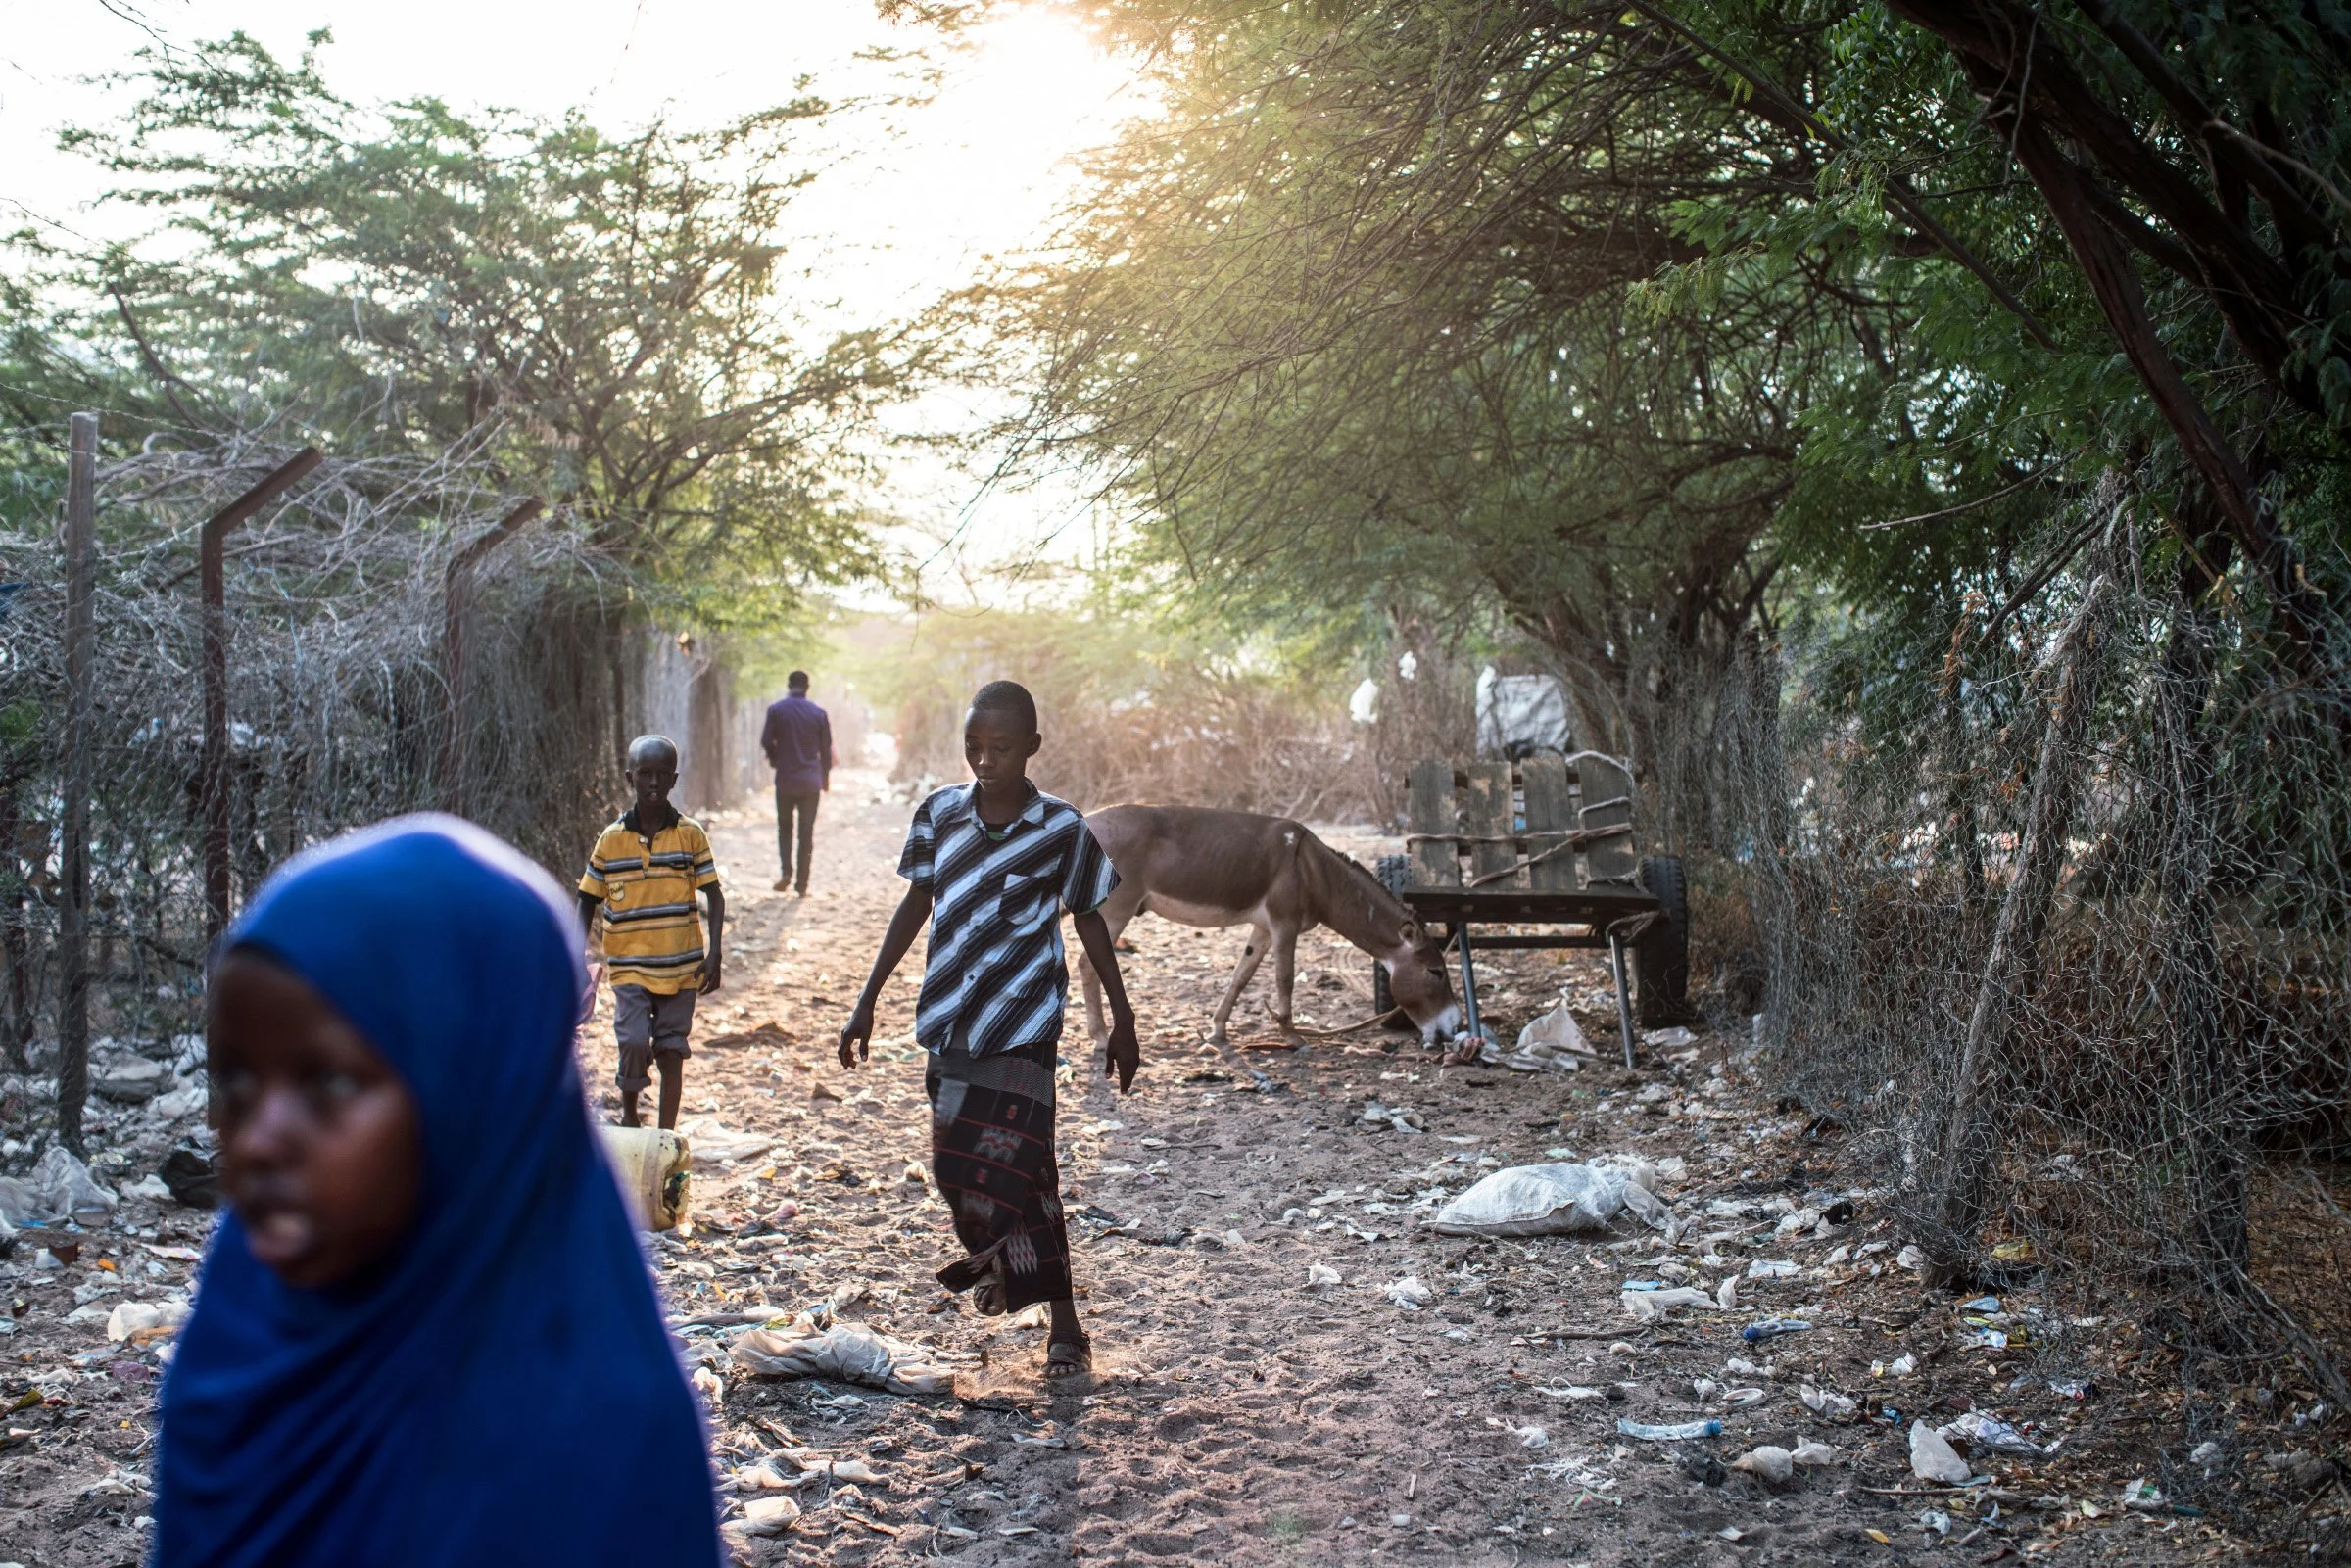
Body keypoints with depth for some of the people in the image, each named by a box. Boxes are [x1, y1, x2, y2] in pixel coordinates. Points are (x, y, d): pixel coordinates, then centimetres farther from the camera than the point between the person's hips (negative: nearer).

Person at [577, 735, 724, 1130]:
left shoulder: (691, 835, -2)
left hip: (681, 965, 0)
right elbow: (588, 901, 7)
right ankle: (629, 1115, 16)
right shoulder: (611, 840, 0)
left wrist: (715, 953, -8)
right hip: (629, 965, 0)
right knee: (634, 1044, -12)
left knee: (671, 1050, 6)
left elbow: (714, 895, 1)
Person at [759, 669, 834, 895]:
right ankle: (802, 884, 4)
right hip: (811, 781, 1)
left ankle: (786, 872, -3)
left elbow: (766, 741, -4)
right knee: (807, 832, 5)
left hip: (785, 778, 0)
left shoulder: (776, 710, -5)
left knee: (784, 827, 15)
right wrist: (825, 777, 17)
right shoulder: (819, 714, -1)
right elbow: (826, 749, 3)